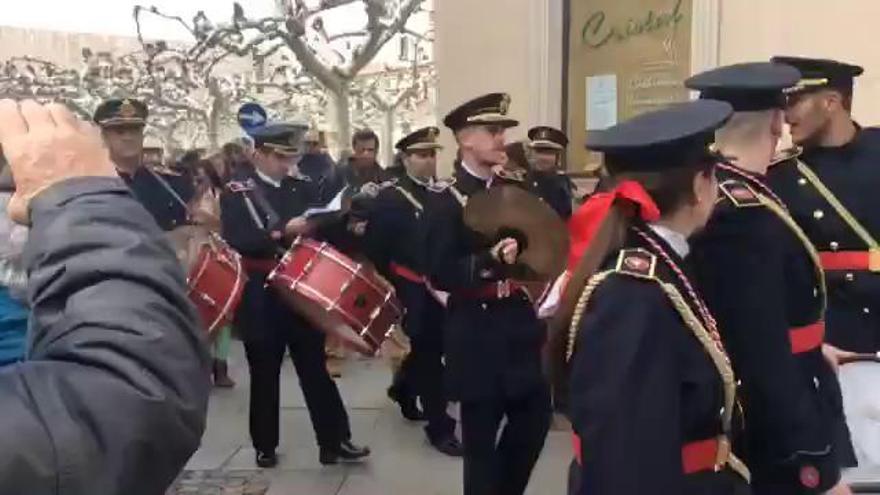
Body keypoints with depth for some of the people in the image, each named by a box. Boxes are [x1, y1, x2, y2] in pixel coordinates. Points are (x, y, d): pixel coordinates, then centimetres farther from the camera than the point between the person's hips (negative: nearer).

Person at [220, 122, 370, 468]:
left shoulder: (303, 188, 9)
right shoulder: (236, 194, -4)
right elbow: (236, 242, -18)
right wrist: (282, 232, -25)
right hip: (261, 298, -3)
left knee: (316, 368, 7)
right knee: (264, 374, 9)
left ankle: (335, 441, 13)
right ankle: (265, 446, 24)